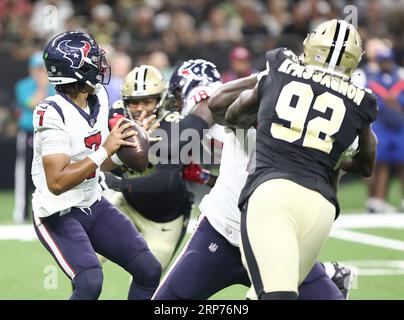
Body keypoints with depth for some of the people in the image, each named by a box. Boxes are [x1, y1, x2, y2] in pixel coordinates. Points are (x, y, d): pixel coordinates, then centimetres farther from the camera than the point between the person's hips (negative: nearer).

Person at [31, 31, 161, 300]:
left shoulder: (98, 98, 1)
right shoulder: (53, 114, -24)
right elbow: (57, 182, -30)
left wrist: (122, 152, -8)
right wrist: (105, 150, -30)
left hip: (93, 204, 8)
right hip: (59, 214, -8)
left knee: (149, 270, 2)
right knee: (90, 283, -25)